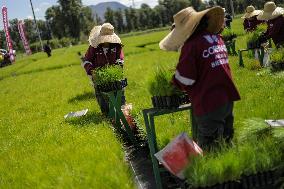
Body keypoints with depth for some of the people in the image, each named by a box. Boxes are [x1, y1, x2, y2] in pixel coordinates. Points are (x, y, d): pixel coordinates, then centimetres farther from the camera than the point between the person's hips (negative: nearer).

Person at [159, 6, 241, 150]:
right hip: (228, 99, 8)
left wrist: (174, 81, 4)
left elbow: (184, 79, -17)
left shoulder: (191, 45, -16)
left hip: (208, 104, -8)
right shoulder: (217, 38, 8)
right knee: (225, 140, 19)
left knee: (209, 148, 2)